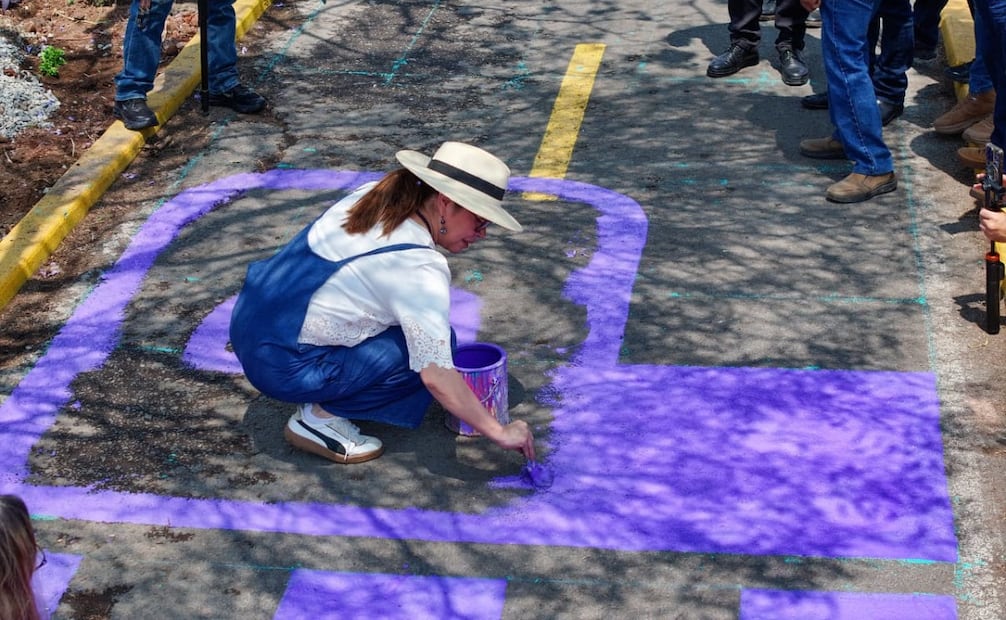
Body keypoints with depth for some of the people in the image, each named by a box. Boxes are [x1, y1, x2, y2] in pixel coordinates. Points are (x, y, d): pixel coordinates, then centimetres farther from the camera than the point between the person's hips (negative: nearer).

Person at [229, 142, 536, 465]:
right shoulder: (420, 269, -22)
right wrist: (499, 433, -14)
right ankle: (321, 416, -4)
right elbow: (437, 377, -23)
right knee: (432, 348, -9)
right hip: (281, 367, -9)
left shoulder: (373, 195, 1)